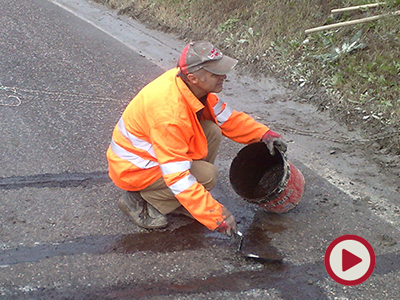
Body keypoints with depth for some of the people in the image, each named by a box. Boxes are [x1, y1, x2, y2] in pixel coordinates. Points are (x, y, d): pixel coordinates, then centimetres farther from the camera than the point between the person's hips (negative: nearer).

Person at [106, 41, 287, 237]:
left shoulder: (194, 86, -11)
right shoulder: (170, 113, -37)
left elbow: (226, 117, 6)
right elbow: (177, 176, -35)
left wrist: (263, 134, -5)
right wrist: (216, 216, -34)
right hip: (133, 167, -8)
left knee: (212, 132, -6)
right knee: (207, 175, -20)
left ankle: (177, 201, 4)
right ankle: (139, 201, -4)